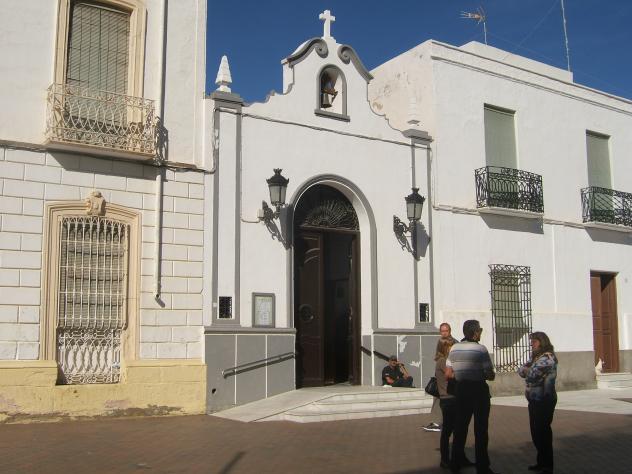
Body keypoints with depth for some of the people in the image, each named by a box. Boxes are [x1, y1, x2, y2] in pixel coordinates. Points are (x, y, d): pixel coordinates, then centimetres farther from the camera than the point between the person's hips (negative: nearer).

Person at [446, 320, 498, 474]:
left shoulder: (454, 348, 1)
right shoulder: (480, 349, -13)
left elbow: (448, 374, 3)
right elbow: (490, 375, -12)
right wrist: (481, 375, 8)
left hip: (461, 389, 5)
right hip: (479, 390, -4)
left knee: (460, 427, 13)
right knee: (480, 429, 4)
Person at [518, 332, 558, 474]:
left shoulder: (547, 357, -14)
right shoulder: (536, 357, 15)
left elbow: (531, 375, -21)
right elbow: (521, 371, 11)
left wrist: (526, 370, -1)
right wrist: (526, 368, -9)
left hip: (544, 400, -9)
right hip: (535, 400, 9)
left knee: (542, 431, -3)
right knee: (536, 431, 14)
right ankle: (541, 462, 25)